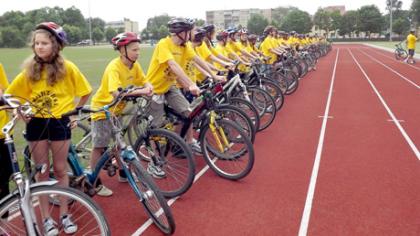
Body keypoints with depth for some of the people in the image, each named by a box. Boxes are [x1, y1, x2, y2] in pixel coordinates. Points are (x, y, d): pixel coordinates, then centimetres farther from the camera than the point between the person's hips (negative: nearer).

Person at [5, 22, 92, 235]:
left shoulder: (67, 67, -9)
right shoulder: (30, 70, -3)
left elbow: (85, 92, 1)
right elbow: (11, 94, 7)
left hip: (59, 123, -1)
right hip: (36, 124, 2)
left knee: (60, 170, 8)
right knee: (42, 172, 8)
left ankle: (64, 215, 22)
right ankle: (46, 218, 20)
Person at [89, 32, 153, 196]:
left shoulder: (135, 66, -6)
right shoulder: (114, 67, -28)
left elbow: (144, 81, -2)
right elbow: (116, 92, -40)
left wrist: (148, 87, -25)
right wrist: (141, 91, -41)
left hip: (118, 109, 7)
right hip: (103, 109, -7)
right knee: (99, 147, 0)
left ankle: (124, 174, 31)